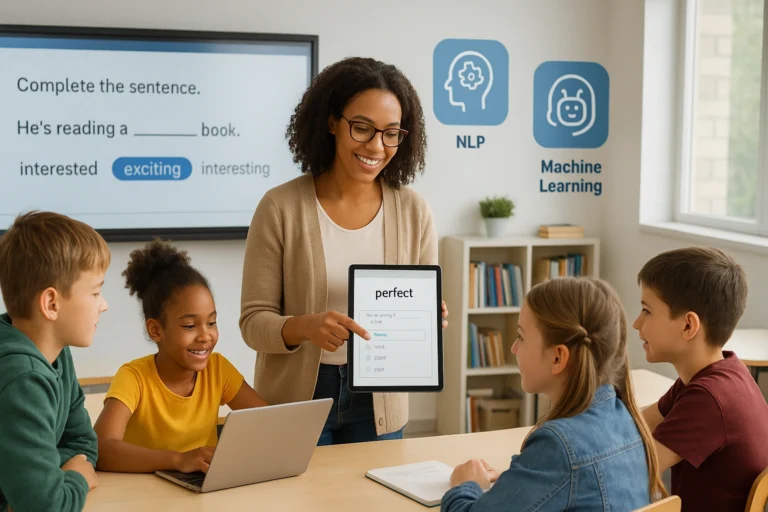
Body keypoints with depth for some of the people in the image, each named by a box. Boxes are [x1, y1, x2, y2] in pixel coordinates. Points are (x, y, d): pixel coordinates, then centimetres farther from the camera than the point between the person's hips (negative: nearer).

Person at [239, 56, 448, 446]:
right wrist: (304, 326, -30)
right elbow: (254, 321, -10)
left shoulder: (413, 212, -4)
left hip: (377, 403, 2)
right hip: (294, 402, -2)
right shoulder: (281, 208, -11)